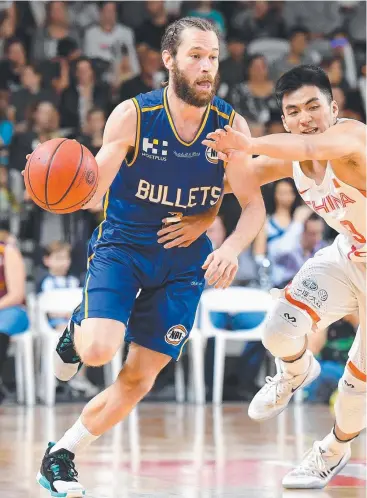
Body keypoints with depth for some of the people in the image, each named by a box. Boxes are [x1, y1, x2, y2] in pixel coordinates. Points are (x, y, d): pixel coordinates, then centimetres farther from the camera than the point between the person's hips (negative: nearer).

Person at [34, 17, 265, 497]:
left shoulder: (231, 125, -10)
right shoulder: (132, 115, -16)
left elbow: (254, 206, -6)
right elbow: (93, 193, -15)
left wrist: (231, 249, -27)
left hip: (185, 260, 3)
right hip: (122, 244, -3)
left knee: (139, 380, 2)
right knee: (99, 350, -25)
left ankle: (61, 457, 20)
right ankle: (78, 327, 13)